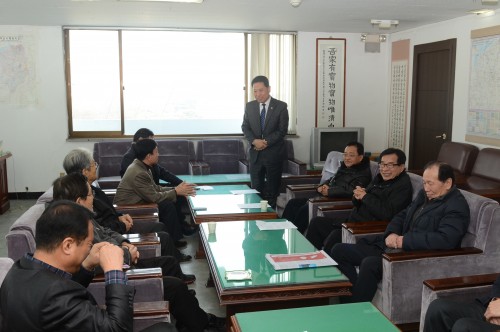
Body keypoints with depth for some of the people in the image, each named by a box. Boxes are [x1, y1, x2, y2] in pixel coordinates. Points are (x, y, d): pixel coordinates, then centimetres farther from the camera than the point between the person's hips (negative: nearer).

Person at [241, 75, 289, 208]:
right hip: (256, 153, 3)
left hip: (274, 153, -3)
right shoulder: (249, 106, 7)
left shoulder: (281, 106, -4)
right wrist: (254, 141, -13)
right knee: (256, 188, 5)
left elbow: (282, 130, -8)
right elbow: (245, 127, 5)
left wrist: (266, 142, -17)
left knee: (272, 189, 5)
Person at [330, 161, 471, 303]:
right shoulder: (425, 194, 15)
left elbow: (445, 240, -26)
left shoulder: (456, 207, -10)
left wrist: (405, 241, -19)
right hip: (393, 248, 9)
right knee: (339, 250, -1)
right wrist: (391, 233, 0)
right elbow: (402, 216, 23)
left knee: (369, 263, -35)